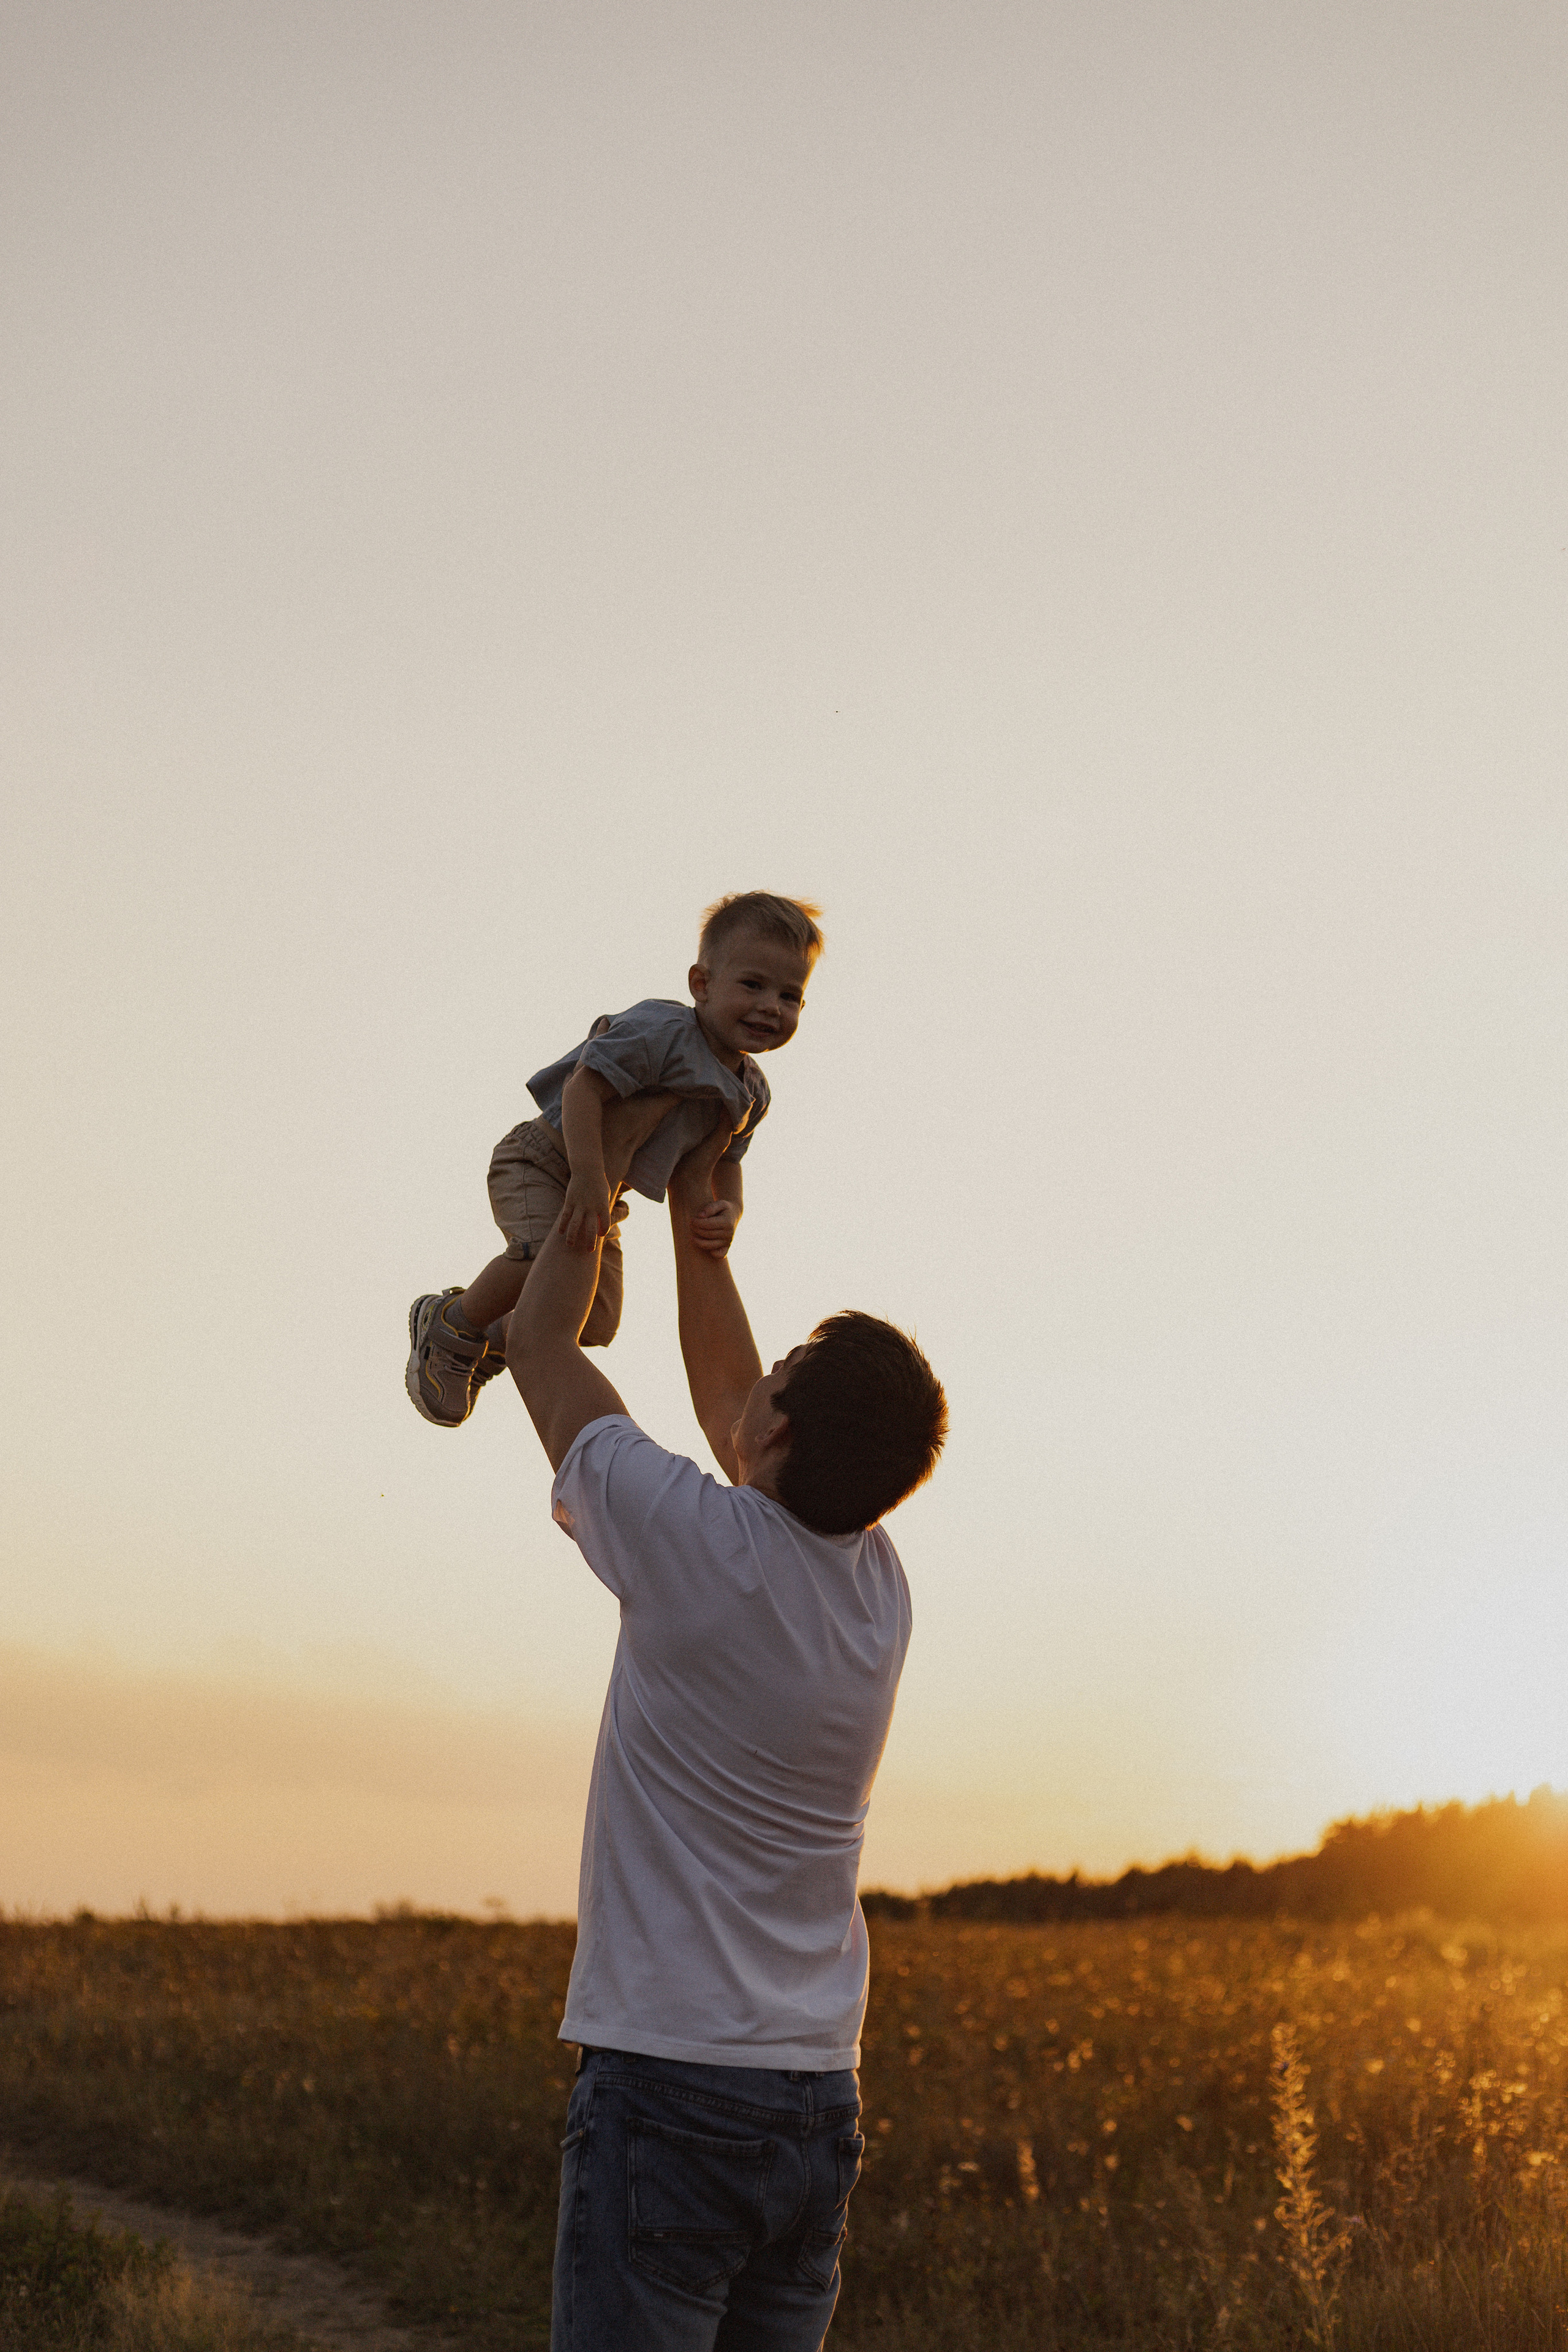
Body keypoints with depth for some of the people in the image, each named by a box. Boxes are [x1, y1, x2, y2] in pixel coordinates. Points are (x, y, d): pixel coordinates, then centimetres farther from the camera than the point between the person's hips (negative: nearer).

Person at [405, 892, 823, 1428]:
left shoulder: (752, 1092, -1)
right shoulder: (661, 1032, -26)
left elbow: (727, 1161, 10)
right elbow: (582, 1087, -31)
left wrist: (728, 1212, -13)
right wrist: (589, 1178, -40)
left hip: (603, 1193, 8)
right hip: (541, 1163, -8)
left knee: (597, 1324, 2)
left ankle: (491, 1342, 28)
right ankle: (451, 1324, -5)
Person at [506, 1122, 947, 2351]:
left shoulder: (703, 1552, -14)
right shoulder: (881, 1589, 4)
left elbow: (540, 1348, 2)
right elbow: (731, 1412, 23)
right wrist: (696, 1223, 26)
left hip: (672, 2081, -7)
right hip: (820, 2101, 7)